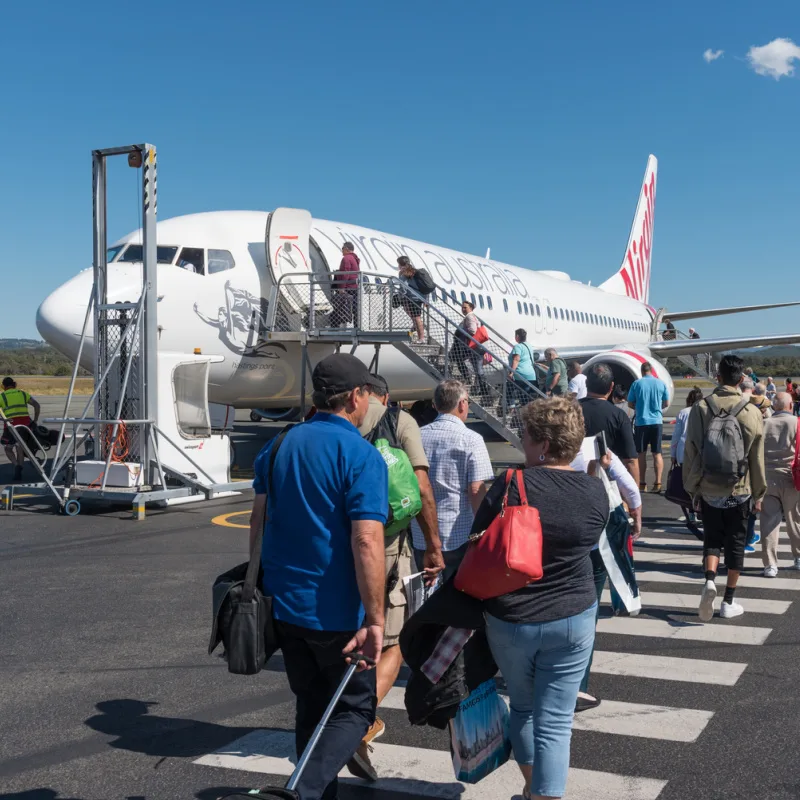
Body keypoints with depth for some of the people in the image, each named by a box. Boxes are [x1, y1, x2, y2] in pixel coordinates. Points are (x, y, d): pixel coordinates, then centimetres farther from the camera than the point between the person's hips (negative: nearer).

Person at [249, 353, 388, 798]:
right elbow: (367, 541, -23)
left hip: (283, 605, 6)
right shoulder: (362, 456, -15)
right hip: (334, 612, -6)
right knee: (354, 711, 9)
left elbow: (259, 520, 11)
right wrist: (374, 620, -20)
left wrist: (260, 581, 20)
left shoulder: (282, 445, 6)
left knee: (312, 708, 20)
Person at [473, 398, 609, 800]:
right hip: (573, 619, 1)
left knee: (522, 707, 23)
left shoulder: (510, 485, -17)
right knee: (555, 723, 6)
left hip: (509, 619, 0)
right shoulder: (596, 491, -7)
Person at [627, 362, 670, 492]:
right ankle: (658, 483, 1)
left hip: (641, 422, -1)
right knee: (657, 453, 6)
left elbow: (630, 404, 1)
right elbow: (666, 404, 6)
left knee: (641, 453, 9)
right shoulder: (661, 383, 0)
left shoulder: (637, 384, -5)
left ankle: (642, 483, 12)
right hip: (657, 421, 1)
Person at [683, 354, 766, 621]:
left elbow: (691, 452, -4)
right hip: (739, 490, 0)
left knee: (712, 538, 15)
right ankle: (729, 601, 15)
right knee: (735, 543, 11)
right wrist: (758, 494, 9)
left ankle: (710, 580, -9)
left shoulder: (701, 408, -7)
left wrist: (693, 488, 7)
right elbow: (757, 459, -2)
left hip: (709, 489, 1)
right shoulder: (751, 413, -8)